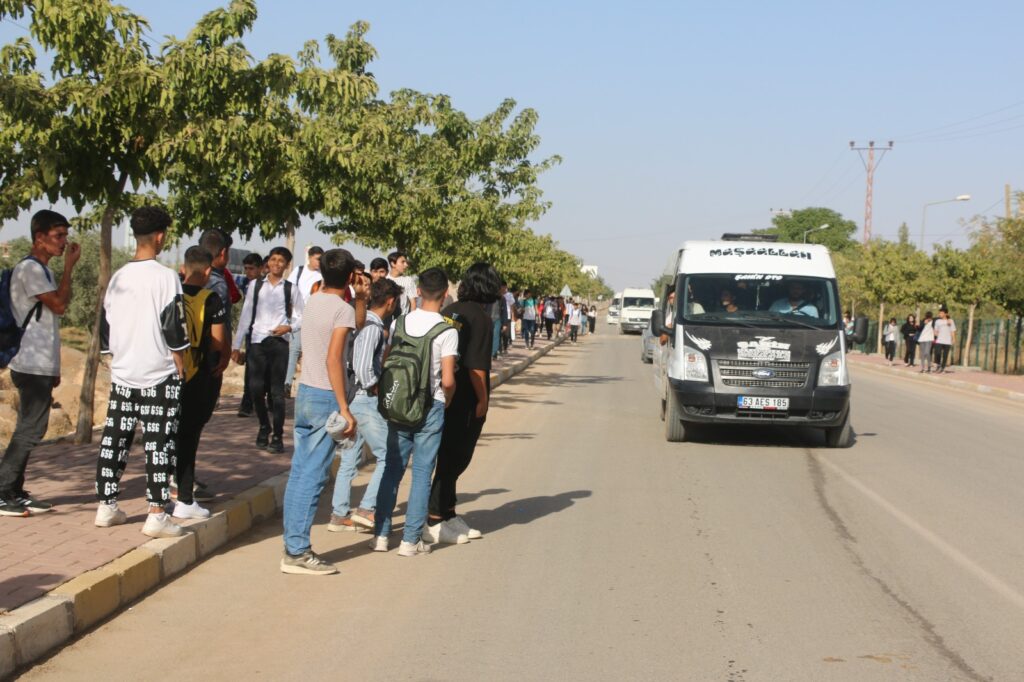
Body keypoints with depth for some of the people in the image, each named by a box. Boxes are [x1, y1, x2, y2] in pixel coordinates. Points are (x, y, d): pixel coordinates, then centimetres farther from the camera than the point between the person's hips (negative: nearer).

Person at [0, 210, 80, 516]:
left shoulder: (42, 270, 18)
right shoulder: (29, 268, -12)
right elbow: (59, 304, -20)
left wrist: (53, 368, 21)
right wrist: (69, 266, -11)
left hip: (40, 367, 10)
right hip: (32, 366, -10)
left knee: (29, 430, 11)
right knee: (29, 430, -10)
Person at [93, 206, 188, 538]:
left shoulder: (118, 277, 8)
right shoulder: (165, 277, -11)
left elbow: (105, 327, 14)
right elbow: (174, 330, -12)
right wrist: (180, 368, -2)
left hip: (122, 375, 6)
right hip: (158, 375, -6)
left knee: (114, 440, 11)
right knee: (158, 444, -4)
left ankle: (106, 506, 19)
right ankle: (157, 515, -5)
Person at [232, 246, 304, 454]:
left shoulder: (291, 289, 5)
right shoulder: (255, 286, 8)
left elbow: (300, 318, 7)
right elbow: (246, 316, 9)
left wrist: (289, 327, -14)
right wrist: (236, 345, 7)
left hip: (279, 342, -1)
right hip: (257, 341, 2)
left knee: (277, 390, -2)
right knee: (256, 387, -1)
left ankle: (278, 436, 4)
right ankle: (264, 427, 23)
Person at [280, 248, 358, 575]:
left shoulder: (311, 303, 9)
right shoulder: (343, 309, -13)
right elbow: (333, 359, -21)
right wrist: (344, 409, -21)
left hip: (304, 393, 8)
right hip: (326, 398, -8)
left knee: (299, 472, 10)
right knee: (313, 477, -5)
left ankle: (293, 547, 14)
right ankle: (297, 551, -4)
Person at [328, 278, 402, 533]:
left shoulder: (362, 321, 12)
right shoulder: (373, 327, -16)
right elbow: (363, 367, -24)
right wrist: (375, 387, -10)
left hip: (352, 399, 9)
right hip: (365, 400, -9)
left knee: (349, 460, 13)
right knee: (388, 455, -2)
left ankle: (339, 515, 18)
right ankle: (366, 508, -4)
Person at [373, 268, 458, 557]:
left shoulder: (399, 324, 0)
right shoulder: (447, 331, -12)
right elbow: (447, 380, -14)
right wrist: (447, 401, 6)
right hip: (430, 408, -4)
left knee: (392, 468, 13)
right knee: (422, 472, 4)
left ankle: (381, 534, 16)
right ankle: (410, 539, 6)